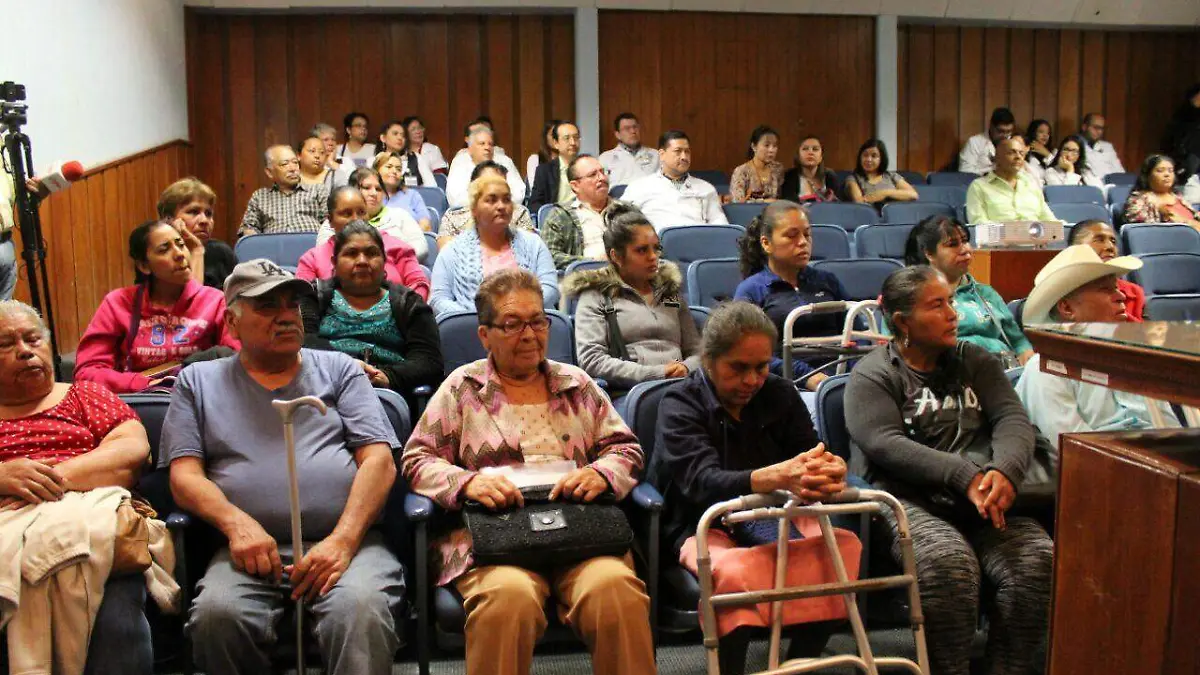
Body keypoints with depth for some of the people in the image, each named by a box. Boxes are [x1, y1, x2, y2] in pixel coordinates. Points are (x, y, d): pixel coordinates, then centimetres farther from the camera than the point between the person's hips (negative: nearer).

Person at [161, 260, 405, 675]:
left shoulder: (339, 369, 17)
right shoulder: (198, 382, 19)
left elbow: (379, 459, 7)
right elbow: (184, 476, 9)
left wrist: (344, 539, -10)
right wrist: (236, 523, -13)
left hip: (345, 541, -1)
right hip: (253, 548, 1)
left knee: (362, 610, -34)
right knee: (216, 614, -30)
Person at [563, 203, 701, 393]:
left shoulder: (671, 291, 26)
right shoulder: (595, 297, 9)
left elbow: (696, 350, 22)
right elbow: (591, 360, -5)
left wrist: (686, 368, -4)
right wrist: (656, 374, -12)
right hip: (627, 392, -5)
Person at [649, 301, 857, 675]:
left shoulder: (780, 394, 5)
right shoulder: (680, 404, -10)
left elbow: (809, 458, -5)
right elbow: (703, 482, -27)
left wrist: (831, 472, -33)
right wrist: (776, 477, -47)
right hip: (704, 529, -5)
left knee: (845, 545, -23)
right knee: (735, 571, -37)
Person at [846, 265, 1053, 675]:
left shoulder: (974, 360, 20)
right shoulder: (872, 375, 6)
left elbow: (1013, 419, 7)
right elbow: (885, 444, -9)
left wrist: (1005, 471, -16)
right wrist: (966, 477, -20)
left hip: (989, 500, 4)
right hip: (913, 502, -4)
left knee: (1038, 560, -25)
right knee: (948, 562, -34)